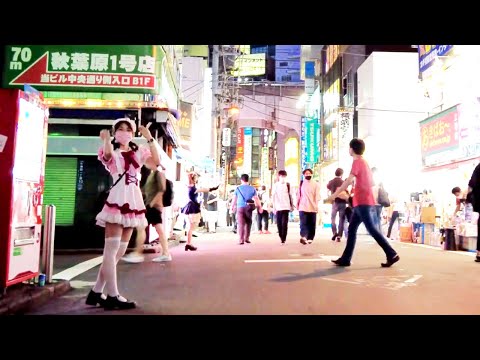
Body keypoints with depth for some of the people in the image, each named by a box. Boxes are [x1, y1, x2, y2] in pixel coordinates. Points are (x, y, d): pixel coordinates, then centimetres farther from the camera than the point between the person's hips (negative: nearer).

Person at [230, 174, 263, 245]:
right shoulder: (252, 188, 3)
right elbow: (256, 199, 3)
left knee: (241, 224, -2)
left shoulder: (238, 188, 1)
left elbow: (234, 199, 5)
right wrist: (260, 207, 9)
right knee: (248, 223, 15)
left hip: (240, 207, -1)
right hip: (249, 207, 1)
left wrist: (232, 207, 16)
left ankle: (241, 240, -8)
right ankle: (247, 238, 21)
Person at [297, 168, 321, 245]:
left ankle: (310, 238, 15)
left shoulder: (315, 184, 3)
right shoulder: (301, 183, 8)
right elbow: (298, 195, 10)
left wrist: (316, 205, -8)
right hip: (303, 207, 0)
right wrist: (297, 204, 9)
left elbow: (317, 195, -1)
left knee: (311, 224, 5)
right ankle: (303, 237, -25)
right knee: (303, 223, -13)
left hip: (312, 207, 0)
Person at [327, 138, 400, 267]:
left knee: (372, 229, -8)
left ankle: (392, 255, -6)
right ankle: (345, 259, 9)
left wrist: (335, 194, -19)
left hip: (362, 202, -10)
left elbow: (349, 180, -21)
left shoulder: (357, 161, -9)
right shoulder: (364, 162, 19)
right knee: (352, 229, 8)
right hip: (363, 202, 10)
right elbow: (371, 183, 22)